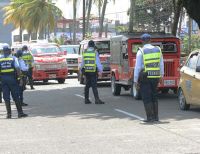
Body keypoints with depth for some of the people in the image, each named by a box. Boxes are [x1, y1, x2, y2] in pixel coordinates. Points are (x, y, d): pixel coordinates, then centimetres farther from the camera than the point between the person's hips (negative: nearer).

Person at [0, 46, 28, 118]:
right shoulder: (13, 58, -1)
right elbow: (17, 68, -10)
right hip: (12, 78, -2)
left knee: (6, 97, 6)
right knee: (16, 96, 4)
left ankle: (9, 113, 4)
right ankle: (20, 112, 4)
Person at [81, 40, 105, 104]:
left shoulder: (85, 52, 6)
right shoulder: (95, 52, -7)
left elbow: (83, 62, 12)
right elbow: (98, 62, -11)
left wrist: (82, 69, 25)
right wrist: (100, 70, -8)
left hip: (86, 71, 4)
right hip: (93, 71, -4)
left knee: (87, 85, 13)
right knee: (94, 86, -8)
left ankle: (86, 99, 16)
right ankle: (97, 99, -15)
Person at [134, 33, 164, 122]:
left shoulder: (141, 51, -9)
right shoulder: (158, 50, 4)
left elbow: (137, 67, -10)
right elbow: (161, 64, 12)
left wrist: (135, 80, -5)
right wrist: (161, 75, 26)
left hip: (145, 78, -4)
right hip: (155, 77, 4)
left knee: (147, 98, 1)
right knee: (154, 97, 15)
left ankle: (150, 117, -3)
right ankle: (156, 116, 15)